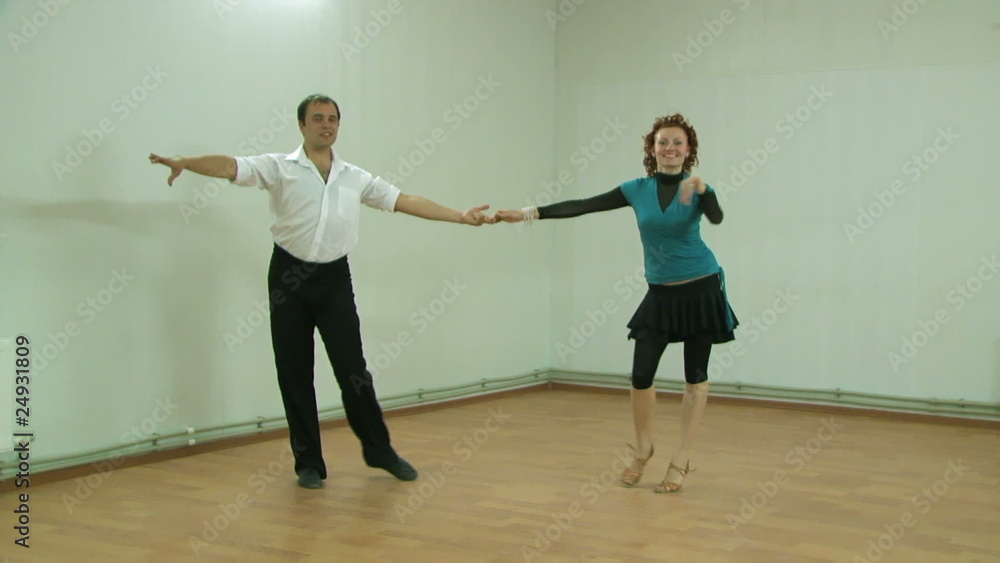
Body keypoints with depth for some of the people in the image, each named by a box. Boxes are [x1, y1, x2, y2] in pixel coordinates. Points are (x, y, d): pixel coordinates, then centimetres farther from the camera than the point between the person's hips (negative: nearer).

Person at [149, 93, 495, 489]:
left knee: (353, 370, 2)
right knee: (294, 375, 4)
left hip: (335, 278, 2)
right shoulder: (280, 168, -2)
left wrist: (459, 216, 8)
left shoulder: (355, 178, 9)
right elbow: (230, 167, -16)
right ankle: (309, 463, 15)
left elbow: (404, 201, 11)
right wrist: (183, 163, -34)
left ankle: (379, 450, 19)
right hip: (290, 277, -2)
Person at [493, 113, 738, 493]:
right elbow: (582, 206, -4)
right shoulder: (638, 190, 0)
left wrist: (701, 189, -48)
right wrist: (528, 214, -10)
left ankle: (681, 460, 13)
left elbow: (716, 217, -28)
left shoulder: (696, 189, -7)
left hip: (700, 289, -2)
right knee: (640, 376, -4)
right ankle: (642, 449, 21)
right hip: (660, 293, 2)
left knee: (695, 376, 4)